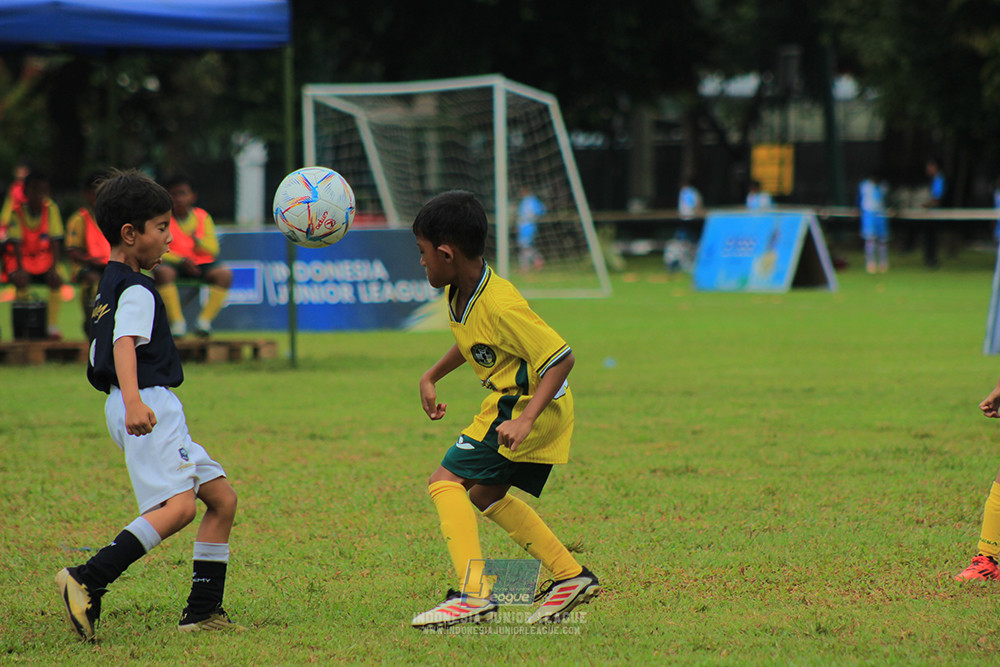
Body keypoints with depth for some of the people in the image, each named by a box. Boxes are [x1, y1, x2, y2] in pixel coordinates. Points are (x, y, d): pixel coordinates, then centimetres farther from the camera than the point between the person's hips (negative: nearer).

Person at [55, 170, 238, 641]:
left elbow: (103, 352, 35)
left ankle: (203, 611, 9)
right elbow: (125, 344, -25)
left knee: (221, 497, 12)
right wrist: (133, 401, -41)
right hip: (149, 408, -11)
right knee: (178, 505, -26)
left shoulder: (110, 286, 23)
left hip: (150, 410, 11)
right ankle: (87, 582, -34)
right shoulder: (136, 290, -8)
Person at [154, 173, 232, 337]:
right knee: (162, 271, -37)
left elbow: (213, 249, 3)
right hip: (174, 263, -2)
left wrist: (197, 242, -19)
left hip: (201, 263, 2)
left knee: (224, 273, -25)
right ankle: (177, 322, -31)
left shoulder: (203, 217, 7)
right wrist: (182, 261, -21)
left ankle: (205, 319, -18)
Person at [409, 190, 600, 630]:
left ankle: (473, 594, -23)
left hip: (530, 406, -10)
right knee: (485, 493, 21)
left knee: (446, 482, -13)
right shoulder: (460, 291, 2)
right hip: (512, 401, 10)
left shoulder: (499, 307, -27)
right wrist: (431, 377, 18)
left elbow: (561, 358, -27)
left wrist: (525, 420, -34)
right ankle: (571, 576, 23)